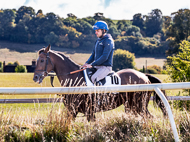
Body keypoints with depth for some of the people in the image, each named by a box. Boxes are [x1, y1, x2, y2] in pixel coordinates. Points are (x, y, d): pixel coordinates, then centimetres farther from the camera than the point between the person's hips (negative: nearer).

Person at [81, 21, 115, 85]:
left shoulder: (108, 41, -13)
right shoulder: (98, 40, 16)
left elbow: (104, 57, -21)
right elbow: (93, 54, 20)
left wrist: (92, 64, -21)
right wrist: (87, 63, 1)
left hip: (106, 67, -9)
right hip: (97, 66, 9)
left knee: (94, 78, -31)